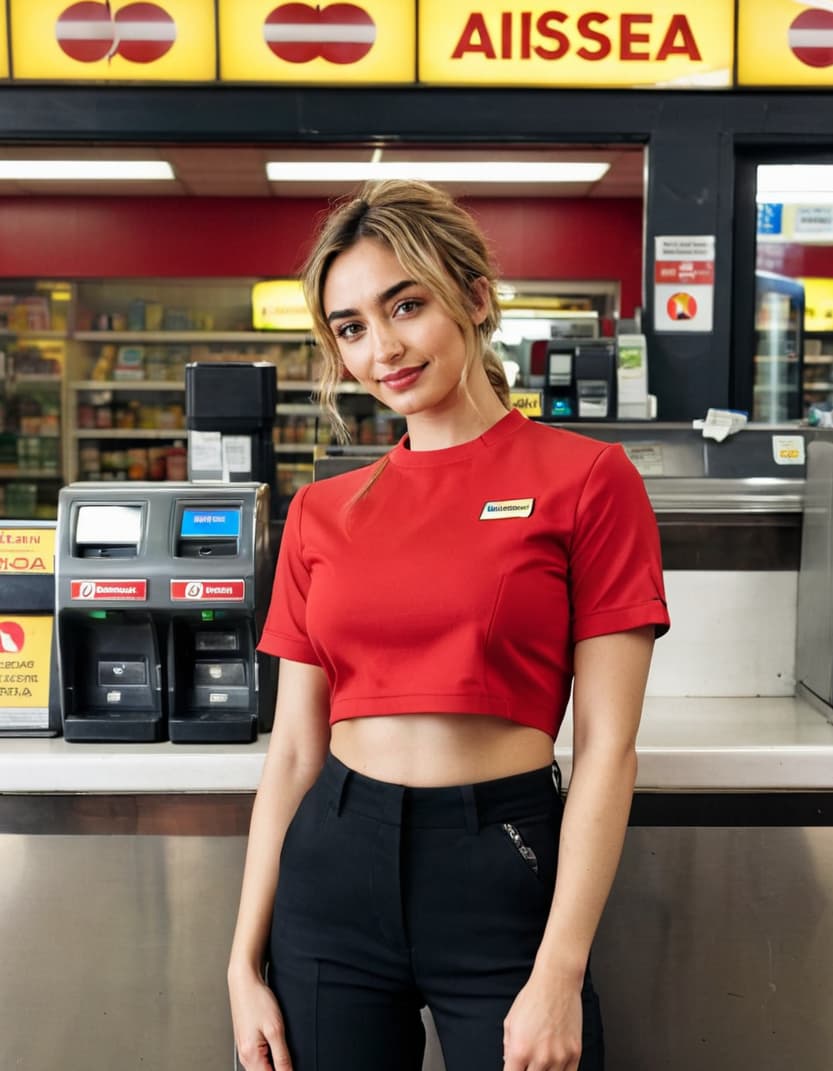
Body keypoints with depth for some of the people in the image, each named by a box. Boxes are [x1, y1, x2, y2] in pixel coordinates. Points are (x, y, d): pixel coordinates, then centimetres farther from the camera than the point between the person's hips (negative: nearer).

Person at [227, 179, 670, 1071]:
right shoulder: (321, 513, 5)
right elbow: (294, 749, 7)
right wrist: (246, 962, 5)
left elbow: (606, 746, -8)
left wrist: (560, 974, -12)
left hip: (505, 865, -3)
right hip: (334, 863, 4)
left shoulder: (586, 480, -6)